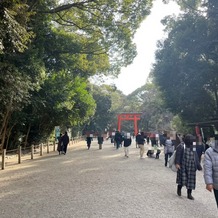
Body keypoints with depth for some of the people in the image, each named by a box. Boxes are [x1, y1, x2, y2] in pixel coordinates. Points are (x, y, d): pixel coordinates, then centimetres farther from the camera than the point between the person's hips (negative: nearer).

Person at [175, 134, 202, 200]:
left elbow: (196, 158, 18)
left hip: (192, 167, 5)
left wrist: (198, 166, 17)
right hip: (183, 167, -5)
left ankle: (189, 194, 19)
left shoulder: (193, 148, 12)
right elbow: (178, 155, -14)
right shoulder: (181, 146, -7)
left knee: (191, 180, 6)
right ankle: (179, 188, 28)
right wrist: (177, 163, -26)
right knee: (182, 179, -2)